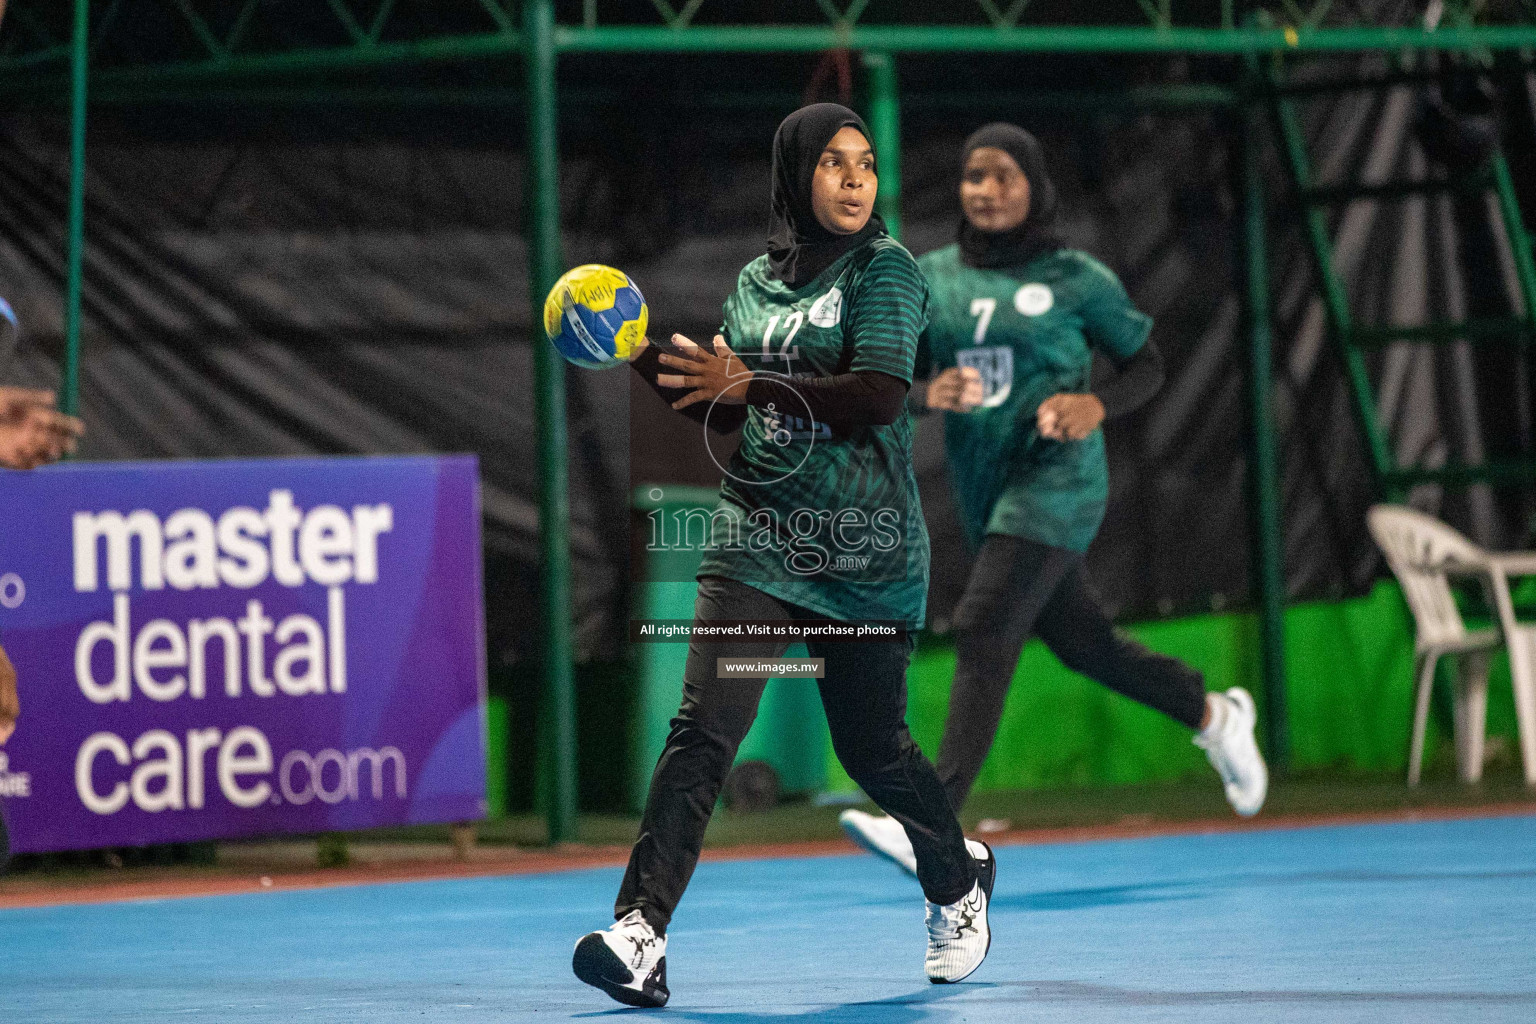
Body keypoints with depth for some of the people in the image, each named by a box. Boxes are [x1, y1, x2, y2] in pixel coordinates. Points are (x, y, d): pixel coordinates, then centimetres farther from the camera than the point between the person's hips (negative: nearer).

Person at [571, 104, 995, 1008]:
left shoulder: (886, 269, -5)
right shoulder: (758, 280, 11)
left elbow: (878, 396, -18)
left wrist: (751, 384, -21)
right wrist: (655, 358, 1)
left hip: (864, 544, -3)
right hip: (760, 529, 3)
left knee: (873, 746, 9)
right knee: (704, 727, -14)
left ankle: (959, 880, 39)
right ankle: (641, 937, -22)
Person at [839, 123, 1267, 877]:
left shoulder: (1076, 279, -4)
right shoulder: (931, 279, 7)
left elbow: (1146, 365, 5)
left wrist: (1096, 404, -15)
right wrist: (930, 396, -15)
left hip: (1056, 481, -6)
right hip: (984, 494, 6)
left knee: (983, 630, -21)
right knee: (1084, 644, 16)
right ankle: (1213, 715, 43)